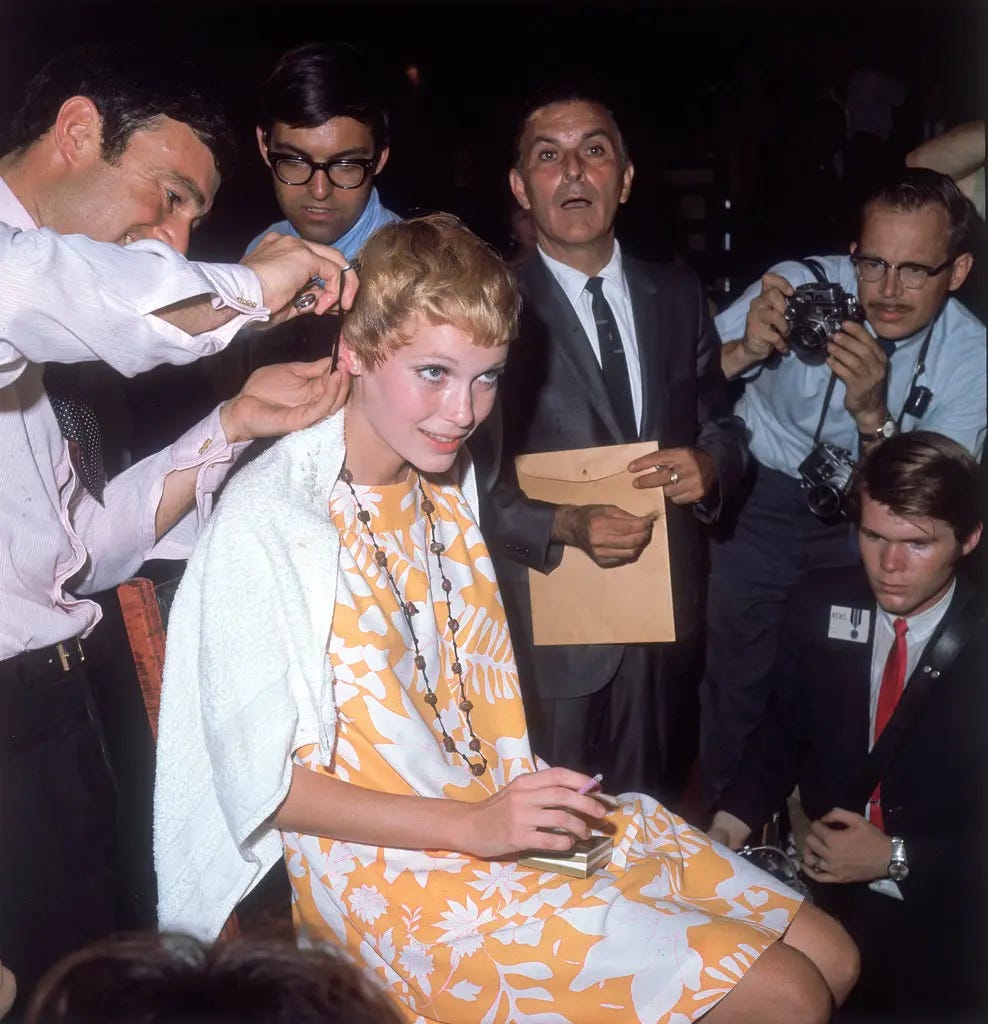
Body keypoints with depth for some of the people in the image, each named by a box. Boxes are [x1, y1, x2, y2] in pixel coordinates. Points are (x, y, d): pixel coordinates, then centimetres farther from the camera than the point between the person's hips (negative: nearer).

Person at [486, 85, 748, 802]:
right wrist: (565, 526, -24)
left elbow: (723, 425, 11)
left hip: (672, 606, 5)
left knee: (658, 814, 20)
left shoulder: (679, 295, 6)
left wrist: (710, 466, -11)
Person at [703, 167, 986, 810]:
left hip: (864, 519, 2)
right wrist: (745, 351, -37)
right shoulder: (799, 286, -21)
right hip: (761, 498, -1)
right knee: (739, 676, 1)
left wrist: (873, 415, -34)